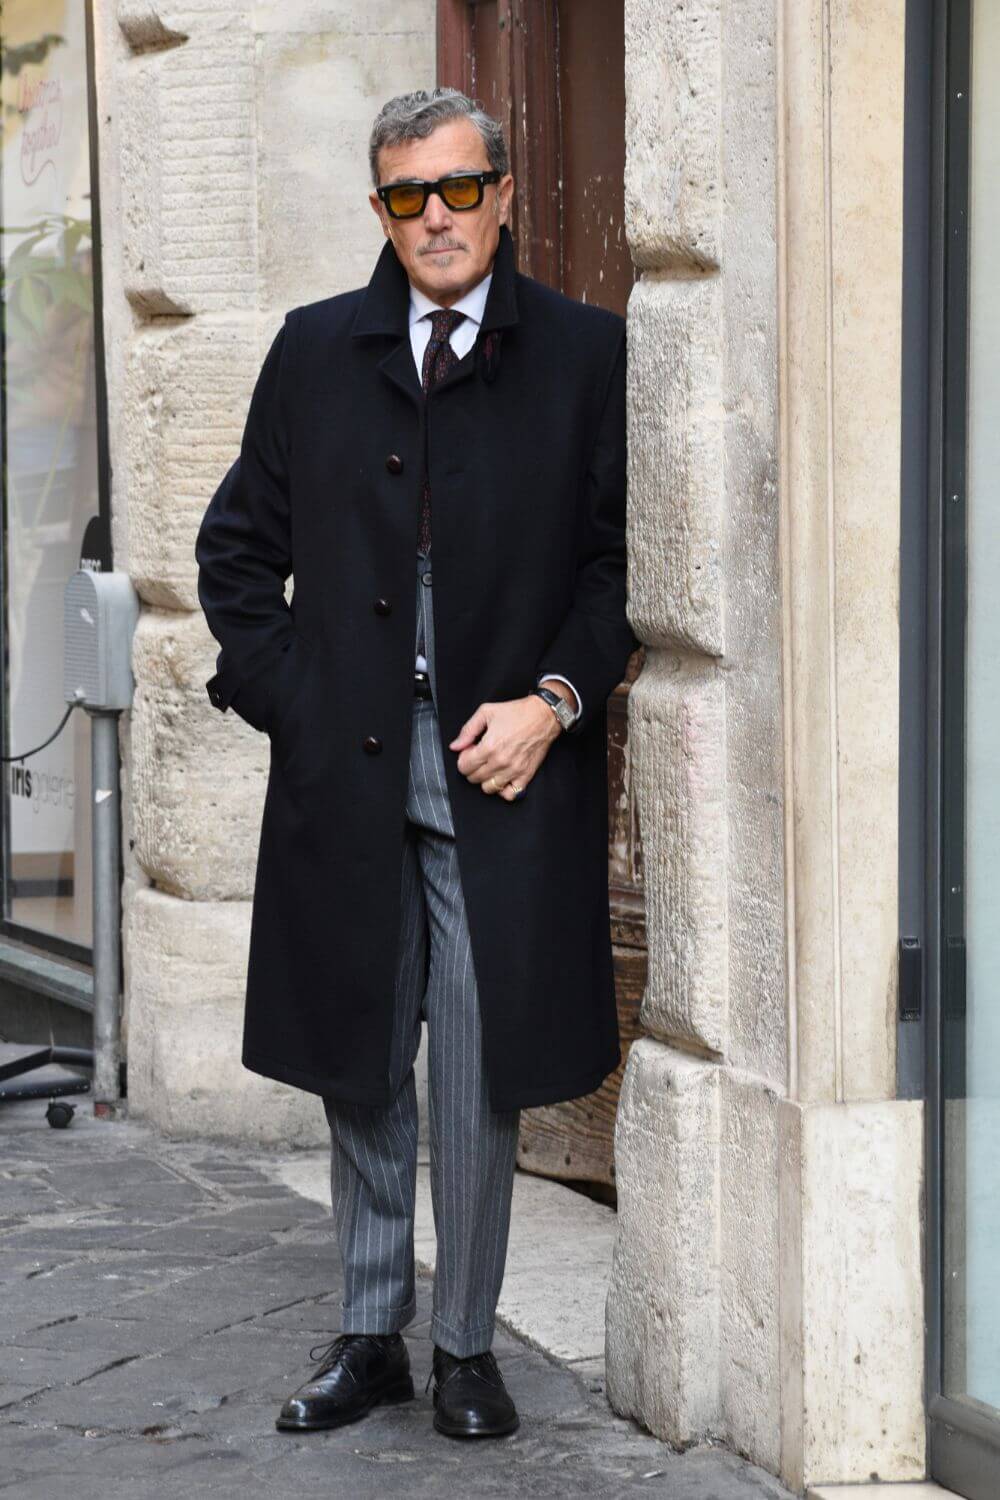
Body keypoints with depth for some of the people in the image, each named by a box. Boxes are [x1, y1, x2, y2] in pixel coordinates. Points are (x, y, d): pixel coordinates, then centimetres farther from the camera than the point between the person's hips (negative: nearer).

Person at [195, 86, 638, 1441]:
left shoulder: (588, 356, 2)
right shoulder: (316, 352, 10)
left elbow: (624, 557, 2)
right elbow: (237, 549, 14)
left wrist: (553, 702, -9)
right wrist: (289, 696, 3)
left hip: (505, 772, -2)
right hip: (344, 772, 3)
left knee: (479, 1076, 0)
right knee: (361, 1071, 10)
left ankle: (466, 1349, 14)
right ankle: (371, 1336, 22)